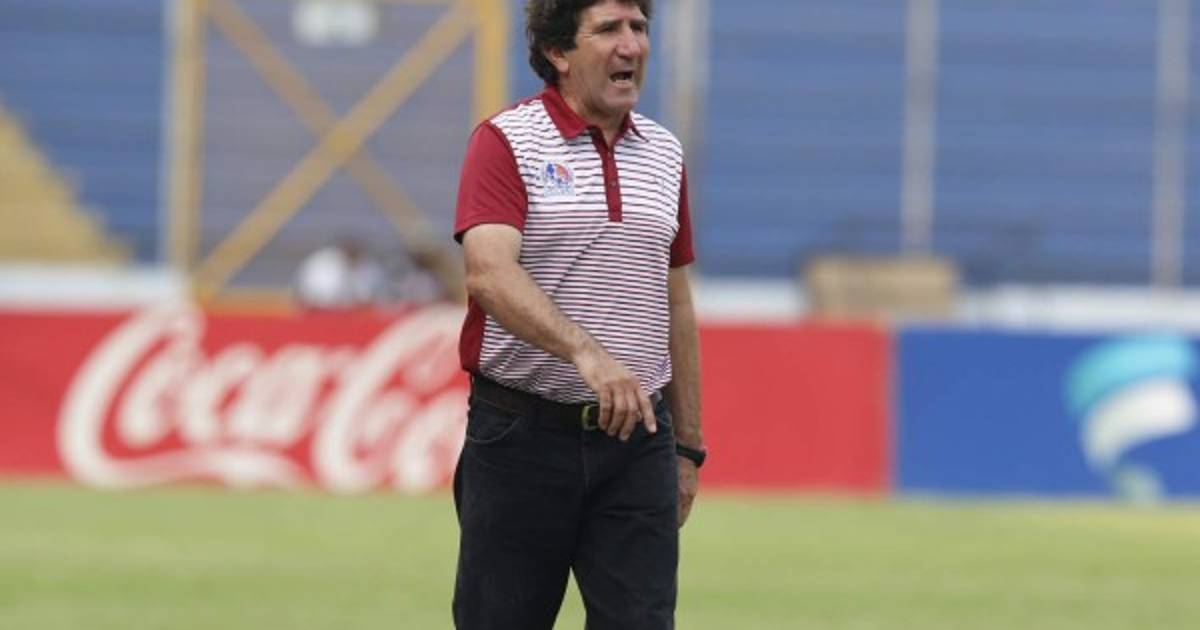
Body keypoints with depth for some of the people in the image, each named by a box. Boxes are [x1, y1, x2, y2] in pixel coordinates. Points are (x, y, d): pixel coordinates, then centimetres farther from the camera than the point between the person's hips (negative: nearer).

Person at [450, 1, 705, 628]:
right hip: (521, 436, -4)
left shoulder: (664, 153, 13)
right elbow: (488, 272, -22)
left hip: (637, 437, 4)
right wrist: (587, 353, -36)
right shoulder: (506, 141, -6)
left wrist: (688, 447, 15)